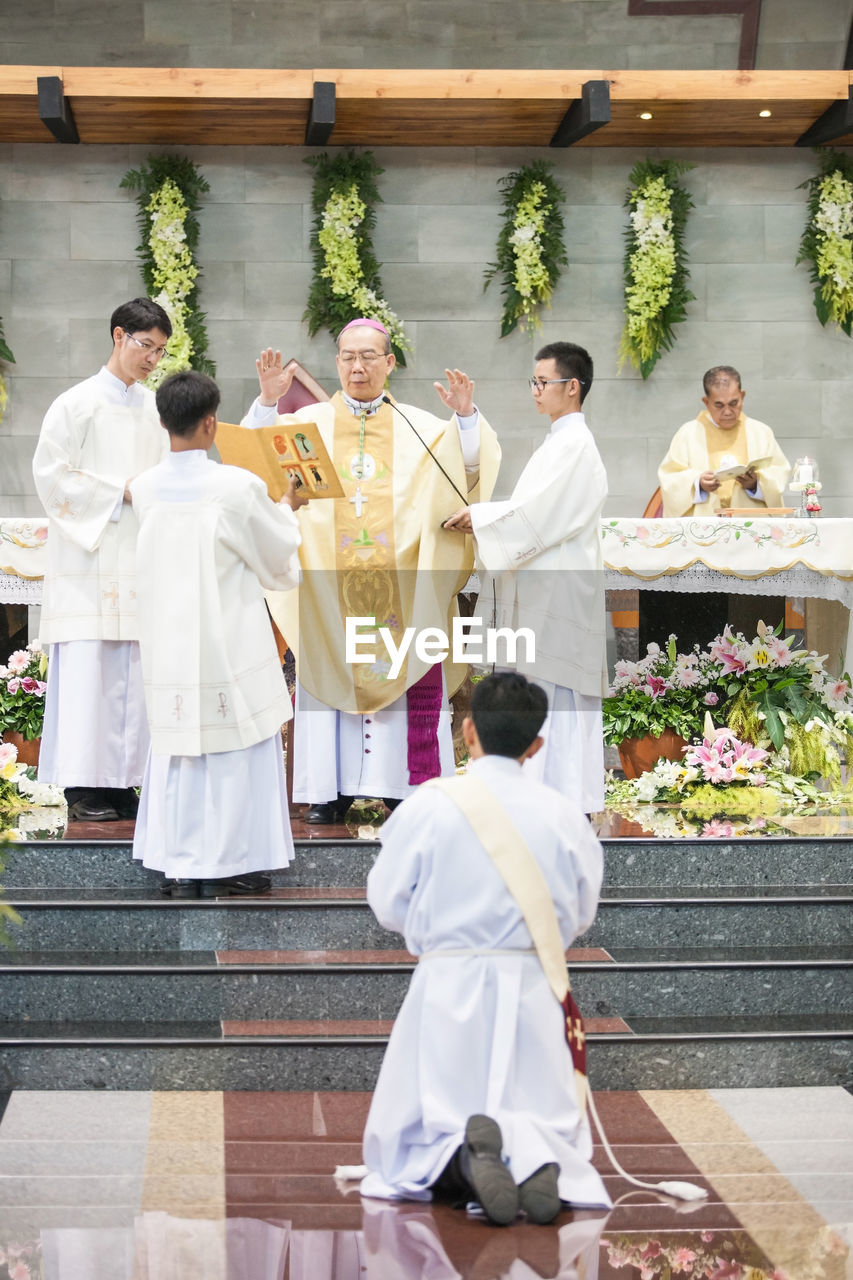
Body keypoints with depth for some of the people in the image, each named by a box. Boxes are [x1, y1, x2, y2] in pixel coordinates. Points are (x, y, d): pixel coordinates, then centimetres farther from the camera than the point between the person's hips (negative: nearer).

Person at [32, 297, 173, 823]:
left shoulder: (154, 408, 12)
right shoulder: (79, 404, -3)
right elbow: (52, 475, -7)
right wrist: (121, 491, -10)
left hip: (141, 558, 5)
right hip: (90, 560, -5)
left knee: (134, 673, 3)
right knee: (89, 669, -7)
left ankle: (121, 778, 9)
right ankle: (84, 784, -2)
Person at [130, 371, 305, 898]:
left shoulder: (145, 488, -2)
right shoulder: (239, 488, -17)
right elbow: (278, 559, -3)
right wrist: (287, 509, 15)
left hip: (169, 647, 4)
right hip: (229, 647, -4)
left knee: (177, 752, 11)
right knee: (237, 755, 7)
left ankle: (181, 867, 13)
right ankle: (232, 862, 12)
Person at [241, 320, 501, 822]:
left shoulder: (419, 428, 9)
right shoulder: (310, 422, 8)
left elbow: (473, 466, 1)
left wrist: (466, 415, -15)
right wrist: (268, 401, -18)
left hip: (400, 581, 0)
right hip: (329, 584, 0)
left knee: (402, 674, -3)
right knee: (330, 675, 0)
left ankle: (402, 786, 3)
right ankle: (331, 790, 5)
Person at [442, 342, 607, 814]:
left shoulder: (575, 445, -14)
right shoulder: (559, 441, 17)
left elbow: (540, 515, -20)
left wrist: (479, 516, -11)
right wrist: (480, 516, 7)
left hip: (562, 591, -10)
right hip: (544, 590, 10)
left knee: (557, 695, -8)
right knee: (549, 695, 11)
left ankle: (568, 800, -5)